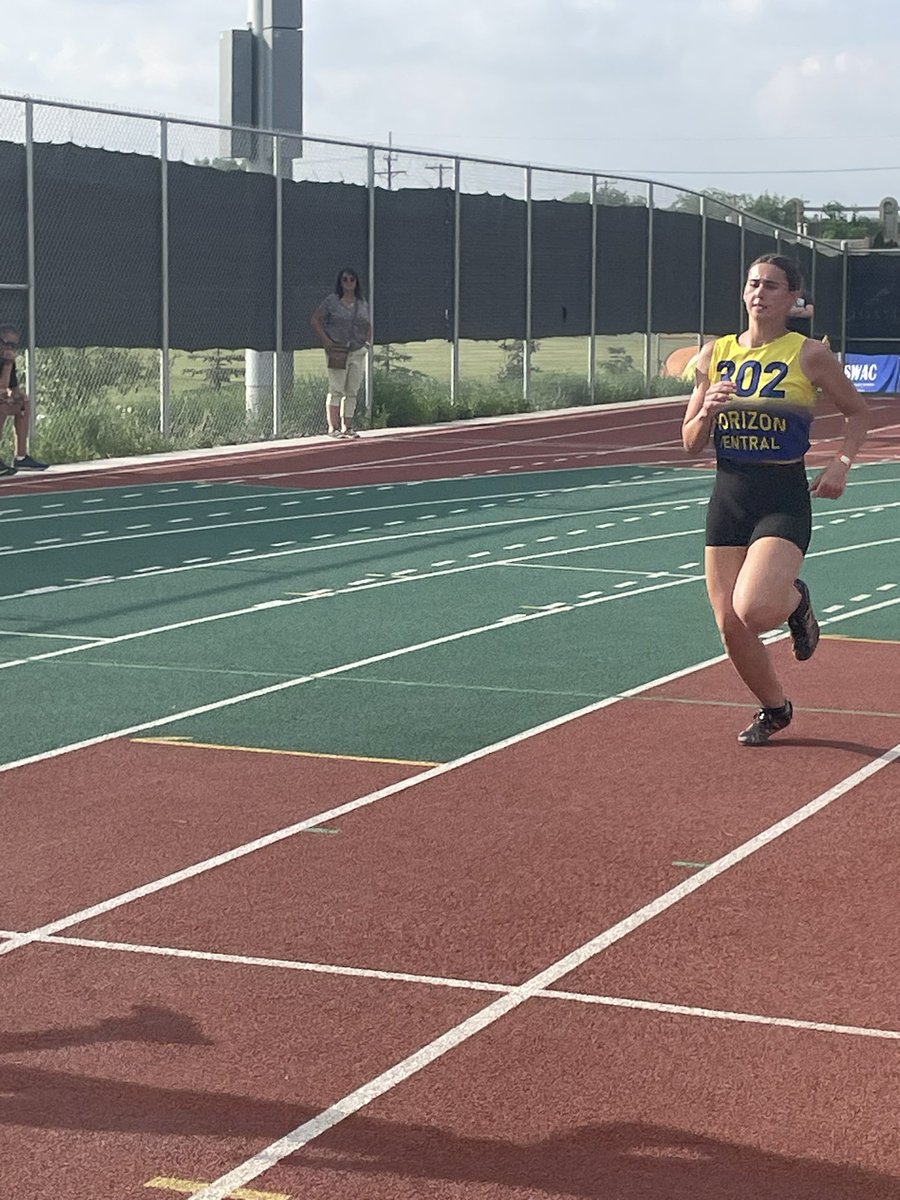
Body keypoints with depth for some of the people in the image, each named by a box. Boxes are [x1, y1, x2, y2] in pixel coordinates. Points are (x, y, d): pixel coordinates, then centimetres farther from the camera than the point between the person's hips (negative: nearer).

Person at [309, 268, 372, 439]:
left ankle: (347, 427, 11)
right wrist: (326, 341, -9)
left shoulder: (362, 303, 13)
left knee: (352, 392, 6)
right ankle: (333, 428, -4)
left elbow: (368, 325, 24)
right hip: (337, 352, -5)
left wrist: (367, 342, 9)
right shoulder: (332, 300, -2)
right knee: (336, 390, -6)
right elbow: (314, 320, -2)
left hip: (358, 352, 5)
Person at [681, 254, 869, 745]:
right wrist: (707, 411, -10)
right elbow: (690, 443, 10)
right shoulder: (715, 354, 6)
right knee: (730, 626, 3)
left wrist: (841, 463, -7)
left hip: (783, 500, -4)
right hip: (728, 497, 4)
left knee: (754, 609, -25)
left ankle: (795, 602, 13)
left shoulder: (809, 355, -3)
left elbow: (857, 412, 9)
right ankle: (774, 708, 30)